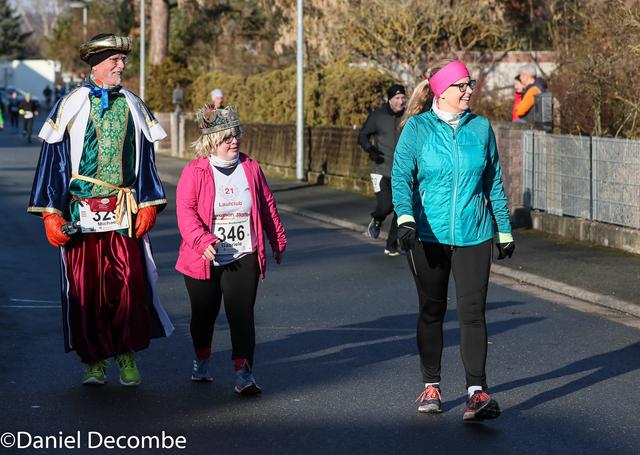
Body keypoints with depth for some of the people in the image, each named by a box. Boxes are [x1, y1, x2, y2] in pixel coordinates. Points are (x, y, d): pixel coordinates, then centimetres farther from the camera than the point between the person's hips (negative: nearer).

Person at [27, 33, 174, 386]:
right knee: (84, 288, 0)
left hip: (125, 214, 2)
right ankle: (94, 361, 13)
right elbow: (53, 158, 2)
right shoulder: (71, 106, 1)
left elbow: (146, 158, 16)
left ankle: (127, 356, 9)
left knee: (130, 284, -6)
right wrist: (51, 213, -2)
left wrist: (149, 204, 7)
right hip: (82, 214, -2)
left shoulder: (133, 106, 11)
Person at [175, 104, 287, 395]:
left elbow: (267, 206, 16)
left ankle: (244, 374, -10)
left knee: (242, 314, -8)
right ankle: (201, 361, 39)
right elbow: (185, 211, -14)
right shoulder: (195, 172, -6)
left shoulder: (251, 168, 5)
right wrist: (202, 240, -29)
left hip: (243, 258, 1)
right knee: (204, 314, 15)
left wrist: (278, 240, 23)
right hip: (204, 260, -1)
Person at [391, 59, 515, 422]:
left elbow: (494, 183, 14)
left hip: (474, 235, 1)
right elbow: (402, 176, -10)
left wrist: (505, 231, 16)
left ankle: (477, 392, -10)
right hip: (428, 236, -1)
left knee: (473, 311, -7)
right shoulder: (418, 127, -2)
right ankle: (431, 386, 23)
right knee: (432, 311, 10)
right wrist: (405, 218, -27)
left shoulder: (481, 127, 6)